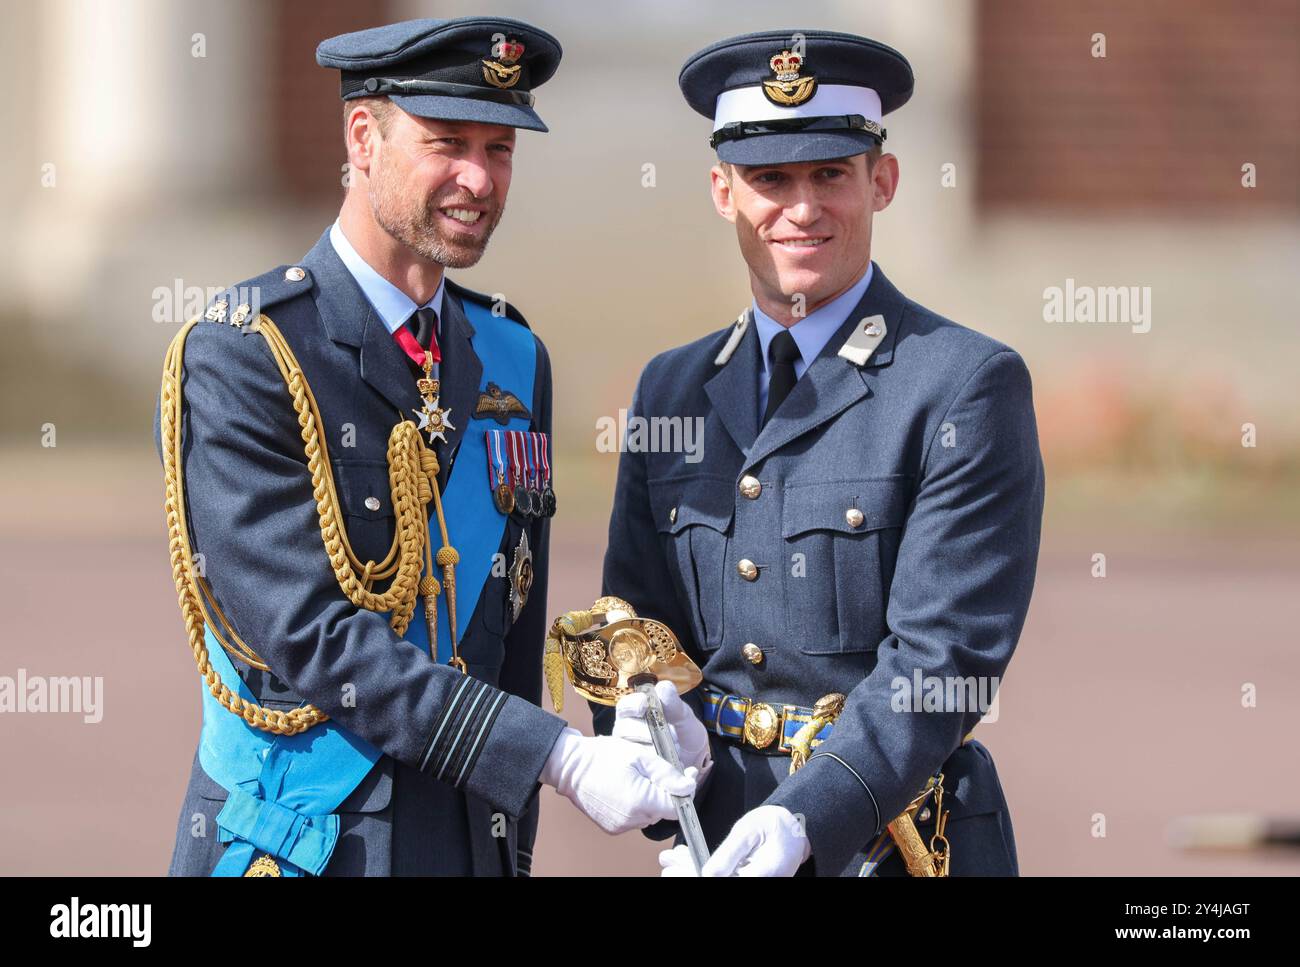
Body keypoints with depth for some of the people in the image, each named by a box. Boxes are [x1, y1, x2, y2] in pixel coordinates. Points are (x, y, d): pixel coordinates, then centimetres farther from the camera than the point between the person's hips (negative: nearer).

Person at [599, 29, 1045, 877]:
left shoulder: (968, 385, -8)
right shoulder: (672, 390, 10)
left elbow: (946, 653, -15)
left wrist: (808, 816, -26)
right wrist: (650, 720, -10)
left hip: (895, 842, -5)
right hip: (712, 836, 5)